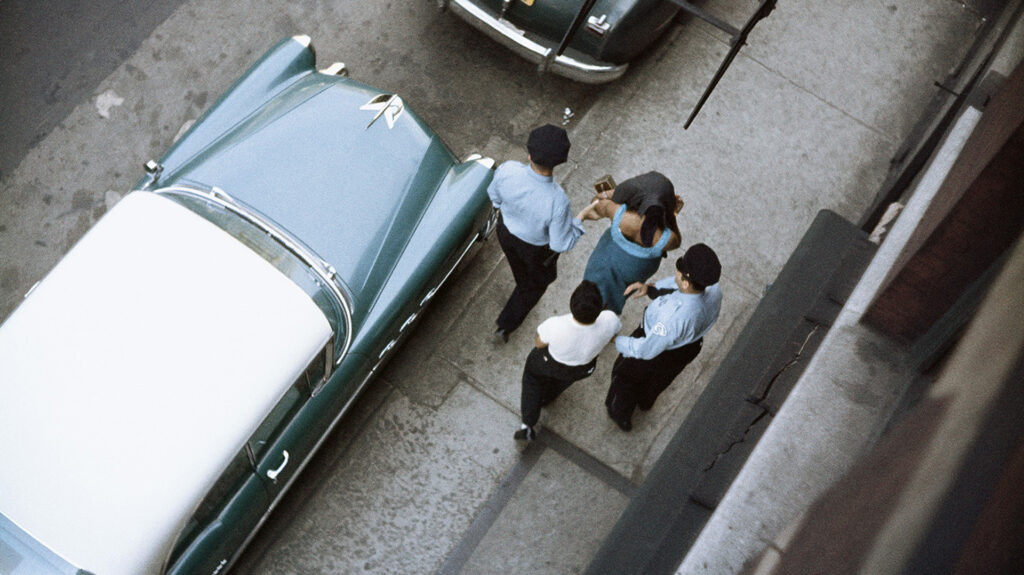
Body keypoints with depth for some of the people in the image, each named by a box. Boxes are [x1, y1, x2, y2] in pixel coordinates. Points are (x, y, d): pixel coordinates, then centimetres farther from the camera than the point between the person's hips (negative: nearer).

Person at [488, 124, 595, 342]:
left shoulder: (507, 170, -34)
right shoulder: (557, 201, -44)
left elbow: (495, 197, -10)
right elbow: (561, 244, -29)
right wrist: (580, 218, -14)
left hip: (506, 230, 4)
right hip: (536, 246, -4)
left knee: (522, 275, 38)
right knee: (538, 281, 32)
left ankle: (524, 290, 71)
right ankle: (506, 323, 46)